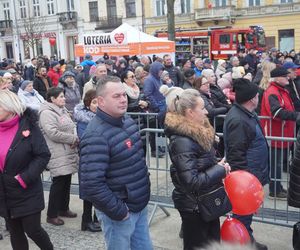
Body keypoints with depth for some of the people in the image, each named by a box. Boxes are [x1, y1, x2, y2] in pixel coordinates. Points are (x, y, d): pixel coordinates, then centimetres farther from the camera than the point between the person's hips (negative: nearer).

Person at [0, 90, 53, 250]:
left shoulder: (28, 126, -12)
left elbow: (43, 155, -13)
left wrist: (25, 178, -19)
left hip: (27, 192, -5)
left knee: (32, 230, 2)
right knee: (15, 232, 14)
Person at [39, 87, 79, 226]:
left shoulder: (62, 110, 16)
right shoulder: (47, 113, -14)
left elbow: (70, 128, 20)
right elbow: (53, 133, -24)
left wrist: (74, 139, -2)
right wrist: (73, 139, -15)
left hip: (68, 153, 9)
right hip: (58, 156, -9)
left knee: (66, 182, 16)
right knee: (58, 184, -4)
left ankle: (64, 209, 30)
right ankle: (52, 215, 8)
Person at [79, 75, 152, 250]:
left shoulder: (127, 120, 3)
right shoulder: (96, 136, -24)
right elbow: (92, 183, -28)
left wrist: (144, 188, 14)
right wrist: (118, 211, -20)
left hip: (140, 204, 8)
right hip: (121, 210, -8)